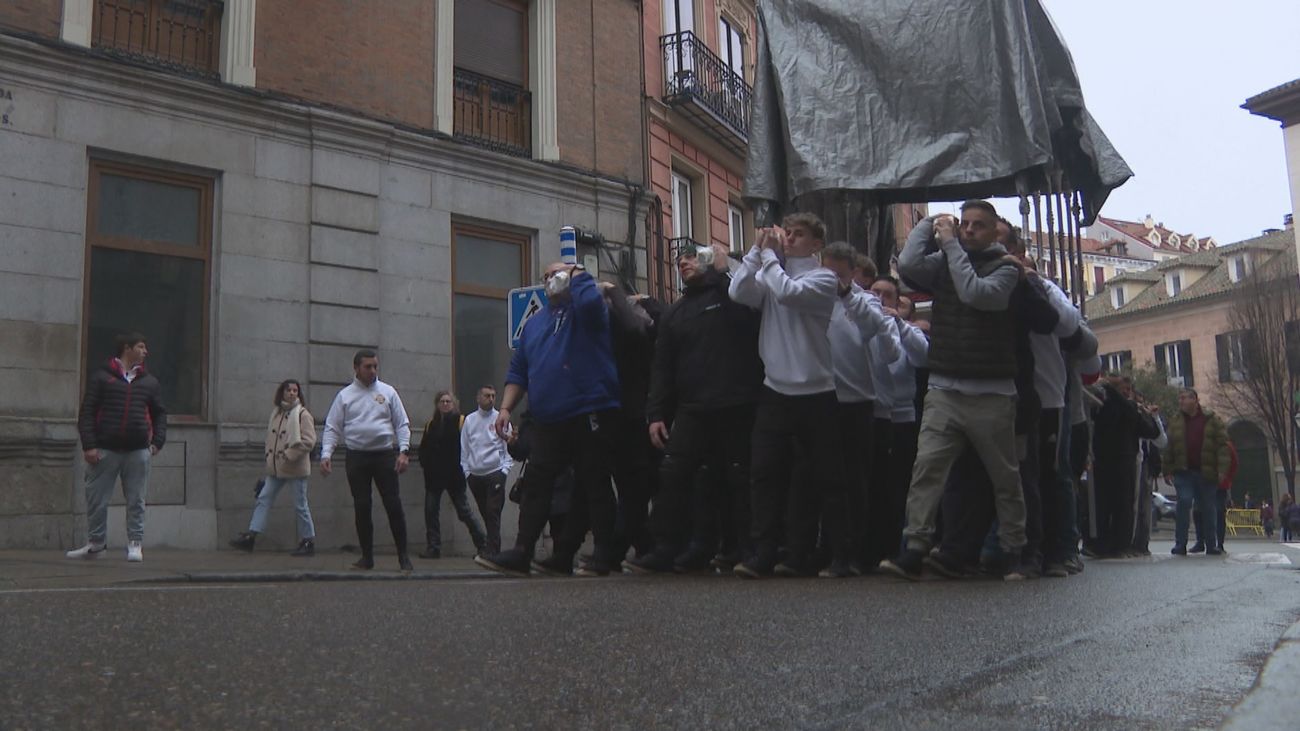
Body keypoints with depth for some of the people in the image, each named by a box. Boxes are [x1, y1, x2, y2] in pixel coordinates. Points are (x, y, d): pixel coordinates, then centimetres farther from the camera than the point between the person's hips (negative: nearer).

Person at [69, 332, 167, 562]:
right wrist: (88, 445, -10)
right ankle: (96, 542, 18)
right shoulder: (101, 376, 3)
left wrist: (158, 441, 3)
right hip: (105, 449, -2)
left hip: (138, 450, 2)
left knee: (136, 501, 3)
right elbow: (86, 412, -1)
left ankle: (135, 543, 10)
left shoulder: (149, 381, 13)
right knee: (96, 500, 4)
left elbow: (159, 413, 17)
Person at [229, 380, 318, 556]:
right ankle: (250, 536, 8)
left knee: (300, 505, 0)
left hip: (295, 469, -7)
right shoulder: (276, 413, 11)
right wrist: (270, 456, 11)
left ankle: (308, 542, 9)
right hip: (275, 468, 7)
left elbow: (309, 441, -16)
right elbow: (271, 437, 20)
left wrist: (289, 455, -19)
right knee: (263, 499, 4)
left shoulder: (303, 414, -9)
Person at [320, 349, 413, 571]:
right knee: (361, 508, 4)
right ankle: (367, 556, 14)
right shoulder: (345, 396, 6)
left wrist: (404, 451, -7)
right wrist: (326, 454, -9)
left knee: (394, 505, -4)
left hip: (385, 455, -1)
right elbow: (332, 428, 4)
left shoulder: (388, 392, 7)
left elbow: (402, 425, 6)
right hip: (357, 457, 1)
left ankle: (403, 556, 3)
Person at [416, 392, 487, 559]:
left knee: (464, 511, -2)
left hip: (454, 474, -5)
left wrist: (463, 466, -14)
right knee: (431, 511, 2)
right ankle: (433, 548, 10)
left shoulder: (460, 421, -1)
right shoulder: (431, 424, 13)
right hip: (434, 475, 5)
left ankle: (483, 544, 7)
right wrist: (424, 464, 1)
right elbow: (423, 447, 16)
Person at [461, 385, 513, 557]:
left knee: (493, 513, -9)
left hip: (495, 473, -3)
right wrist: (466, 471, 7)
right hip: (475, 475, 3)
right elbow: (464, 448, 12)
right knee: (484, 513, 10)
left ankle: (493, 549, -7)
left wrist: (505, 469, -7)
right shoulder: (470, 420, 9)